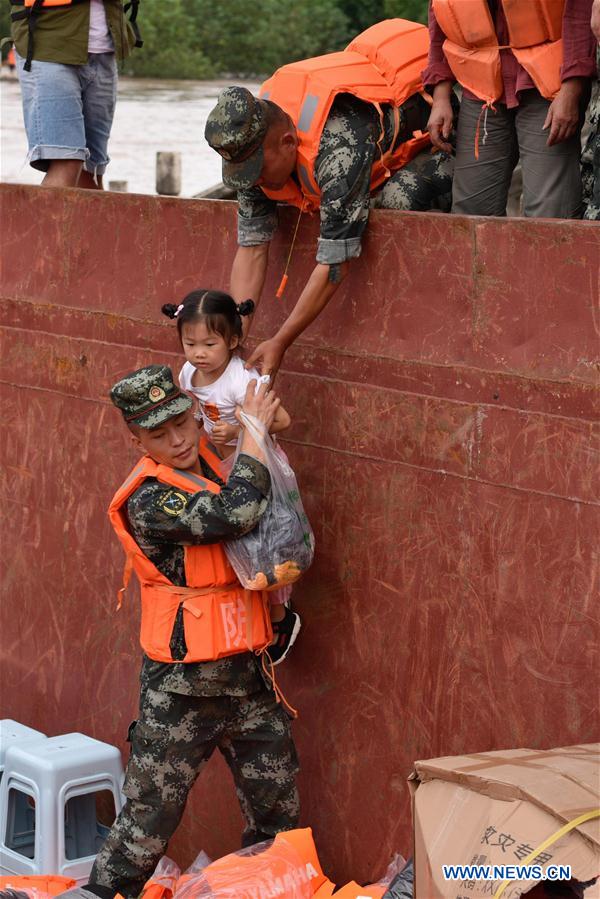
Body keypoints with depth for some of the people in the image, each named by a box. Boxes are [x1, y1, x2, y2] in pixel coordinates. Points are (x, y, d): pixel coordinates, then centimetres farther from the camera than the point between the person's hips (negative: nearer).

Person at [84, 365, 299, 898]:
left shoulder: (209, 464, 7)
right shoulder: (149, 501, -19)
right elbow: (237, 513, -31)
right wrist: (253, 430, -19)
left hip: (250, 674, 7)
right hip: (183, 688, -7)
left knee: (278, 817, 13)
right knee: (150, 818, 0)